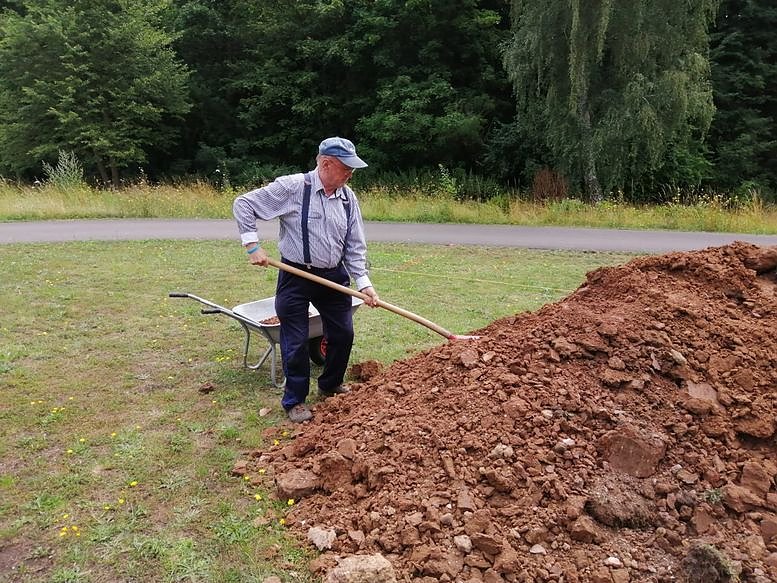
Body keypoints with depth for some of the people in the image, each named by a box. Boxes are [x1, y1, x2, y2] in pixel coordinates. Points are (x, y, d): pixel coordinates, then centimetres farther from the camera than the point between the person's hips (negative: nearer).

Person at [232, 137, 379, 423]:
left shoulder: (348, 198, 1)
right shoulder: (292, 187, -15)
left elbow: (355, 246, 4)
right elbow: (243, 204, -10)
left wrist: (364, 282, -6)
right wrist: (252, 245, -15)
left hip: (334, 276, 5)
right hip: (295, 278, -5)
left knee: (343, 334, 12)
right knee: (296, 342, 1)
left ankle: (331, 386, 37)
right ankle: (295, 400, 19)